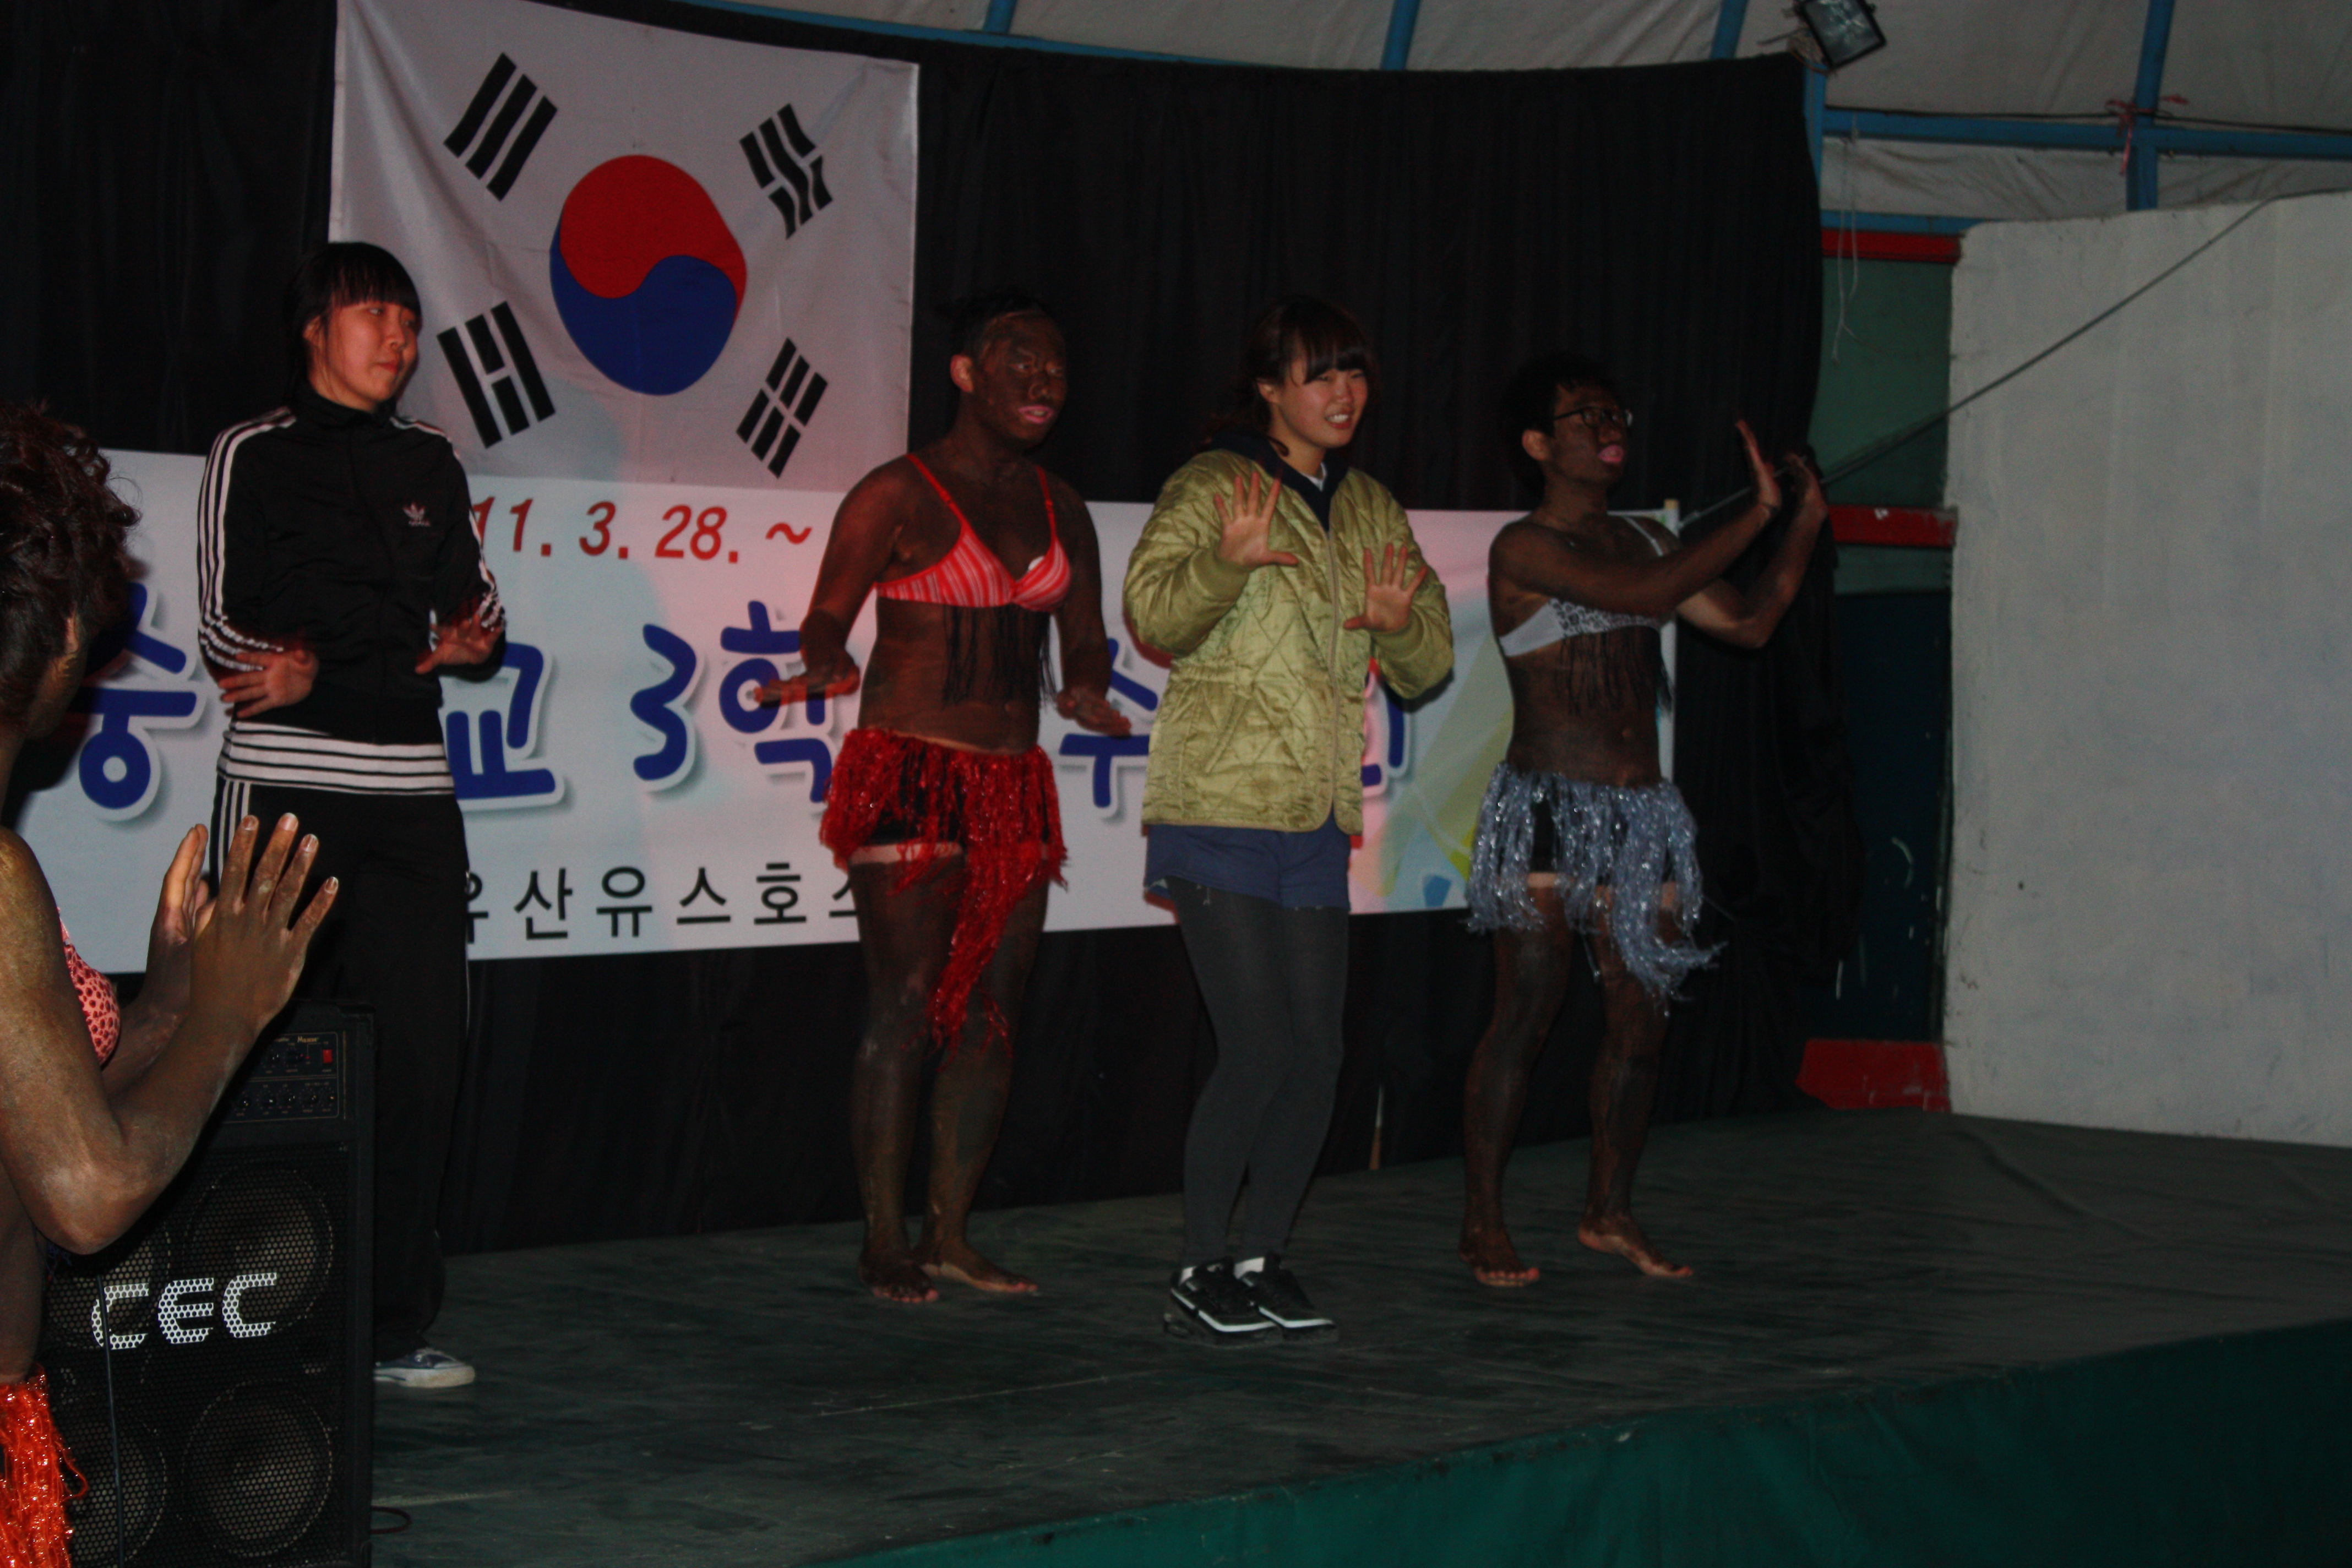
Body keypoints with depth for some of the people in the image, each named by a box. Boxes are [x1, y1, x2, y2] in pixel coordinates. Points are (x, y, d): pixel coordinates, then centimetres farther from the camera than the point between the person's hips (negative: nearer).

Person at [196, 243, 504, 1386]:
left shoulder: (430, 464, 17)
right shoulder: (254, 456, 3)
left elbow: (474, 615, 11)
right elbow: (230, 634, -5)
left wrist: (322, 666, -4)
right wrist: (415, 650, -9)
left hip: (410, 796, 4)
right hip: (284, 788, -4)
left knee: (420, 1056, -2)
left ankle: (392, 1324, 4)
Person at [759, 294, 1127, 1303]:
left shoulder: (1060, 511, 14)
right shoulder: (899, 496, -5)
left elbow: (1084, 641, 13)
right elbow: (826, 619, -9)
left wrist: (1087, 690, -9)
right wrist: (825, 662, -31)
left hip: (1015, 782, 7)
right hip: (909, 776, -6)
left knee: (991, 1012, 6)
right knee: (905, 1009, -6)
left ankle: (948, 1236, 14)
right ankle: (885, 1243, 1)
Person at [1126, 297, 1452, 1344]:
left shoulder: (1372, 510, 15)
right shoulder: (1212, 486, -4)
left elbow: (1428, 668, 15)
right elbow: (1153, 616, -16)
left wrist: (1400, 622, -8)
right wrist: (1228, 560, -35)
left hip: (1316, 823, 6)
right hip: (1218, 815, -6)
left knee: (1317, 1055, 5)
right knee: (1256, 1049, -10)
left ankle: (1263, 1257, 19)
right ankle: (1200, 1272, 3)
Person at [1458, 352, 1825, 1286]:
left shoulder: (1643, 542, 16)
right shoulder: (1525, 550, -7)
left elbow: (1747, 622, 14)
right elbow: (1644, 596, -20)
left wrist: (1804, 525, 3)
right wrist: (1755, 516, -16)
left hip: (1641, 813, 7)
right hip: (1549, 810, -7)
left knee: (1640, 1018, 6)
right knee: (1526, 1016, -5)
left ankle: (1610, 1212, 19)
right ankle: (1482, 1221, 3)